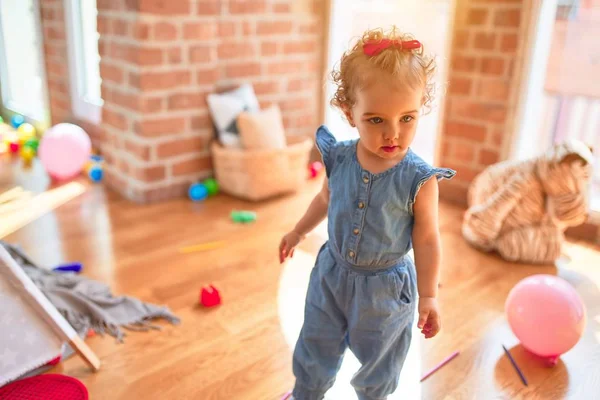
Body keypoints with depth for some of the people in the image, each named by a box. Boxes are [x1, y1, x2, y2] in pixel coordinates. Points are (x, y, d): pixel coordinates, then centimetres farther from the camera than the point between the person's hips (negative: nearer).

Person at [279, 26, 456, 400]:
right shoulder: (339, 159, -14)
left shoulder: (419, 179, -24)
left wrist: (429, 297, -10)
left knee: (378, 358, 22)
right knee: (315, 350, 21)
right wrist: (299, 232, 19)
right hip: (332, 274, 3)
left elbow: (427, 240, -13)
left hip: (386, 287, -2)